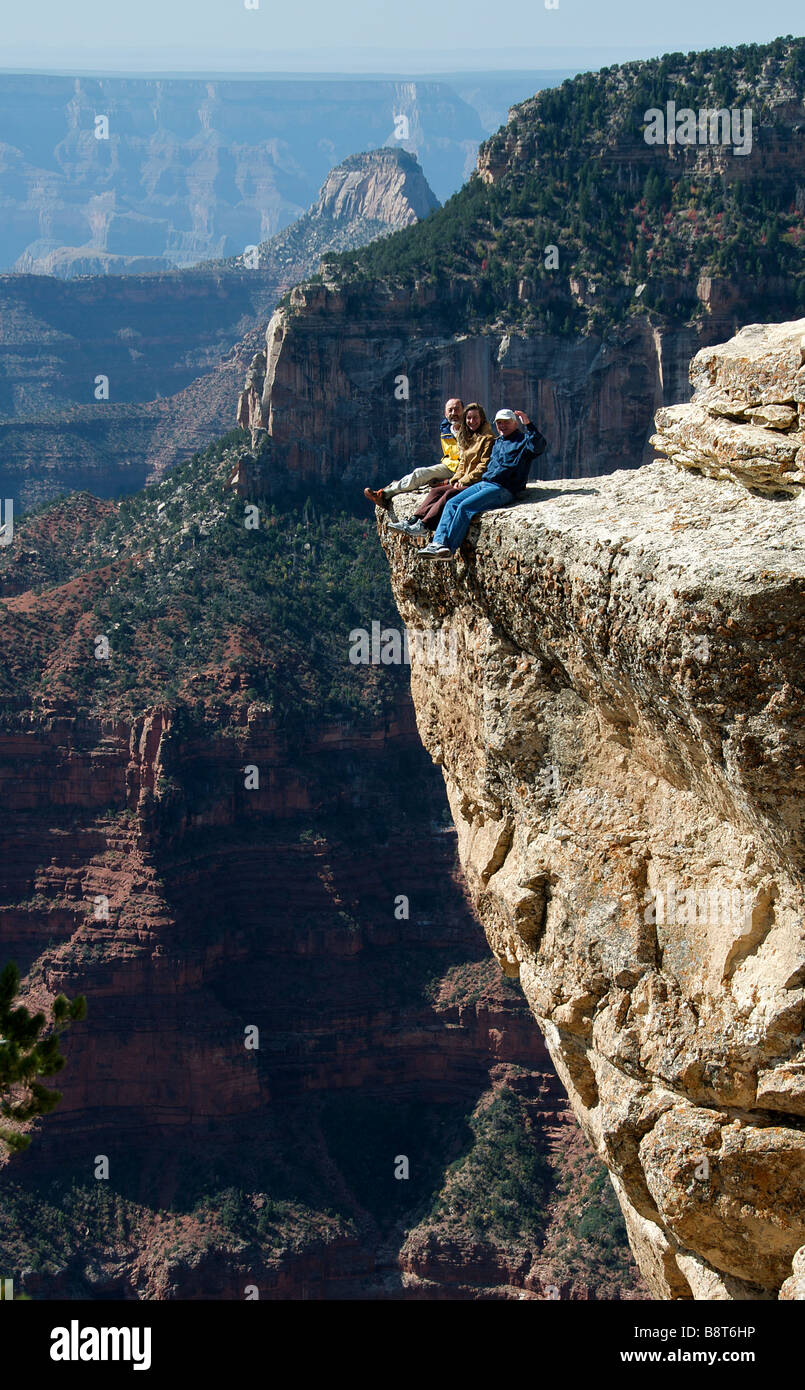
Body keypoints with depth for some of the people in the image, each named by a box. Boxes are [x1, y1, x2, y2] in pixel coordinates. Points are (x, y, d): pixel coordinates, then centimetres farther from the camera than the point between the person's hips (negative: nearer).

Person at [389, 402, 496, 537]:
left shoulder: (488, 439, -7)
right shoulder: (466, 438, 21)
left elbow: (484, 466, -13)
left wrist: (464, 481, -14)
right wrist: (456, 480, 4)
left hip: (478, 483, -9)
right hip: (463, 482, 9)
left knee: (450, 494, -29)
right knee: (436, 491, -10)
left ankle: (424, 526, -37)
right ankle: (413, 521, -23)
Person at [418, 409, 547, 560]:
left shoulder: (523, 440, 1)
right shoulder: (498, 442, 26)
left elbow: (540, 447, -19)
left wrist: (528, 425, -24)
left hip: (502, 489, -8)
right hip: (483, 484, 8)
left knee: (465, 506, -25)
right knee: (452, 504, -11)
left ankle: (449, 549, -27)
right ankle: (439, 542, -23)